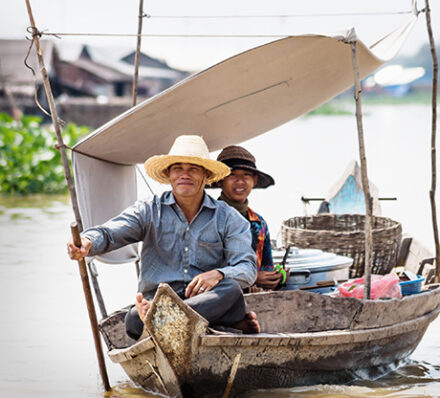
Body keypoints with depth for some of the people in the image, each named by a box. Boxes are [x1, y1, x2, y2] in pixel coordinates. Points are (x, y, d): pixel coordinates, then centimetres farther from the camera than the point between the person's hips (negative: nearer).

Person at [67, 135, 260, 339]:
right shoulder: (149, 211, 11)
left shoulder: (228, 218, 10)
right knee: (135, 320, -36)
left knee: (230, 289, -35)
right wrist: (87, 242, -28)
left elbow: (247, 268, 3)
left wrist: (218, 274, -21)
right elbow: (110, 233, -3)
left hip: (208, 299, 0)